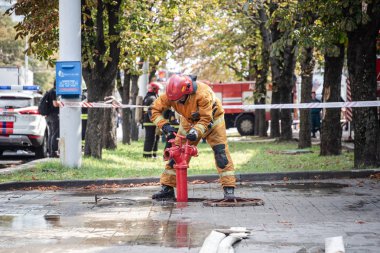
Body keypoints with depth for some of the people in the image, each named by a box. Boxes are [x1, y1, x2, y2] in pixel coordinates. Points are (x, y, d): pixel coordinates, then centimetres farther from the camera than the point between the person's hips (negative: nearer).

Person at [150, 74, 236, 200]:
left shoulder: (203, 93, -40)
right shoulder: (170, 94, -27)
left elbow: (206, 119, -34)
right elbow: (155, 110, -20)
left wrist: (196, 132, -48)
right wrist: (165, 126, -33)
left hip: (211, 119, -4)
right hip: (189, 122, 4)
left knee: (221, 152, -15)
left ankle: (229, 189, -14)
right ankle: (167, 188, 6)